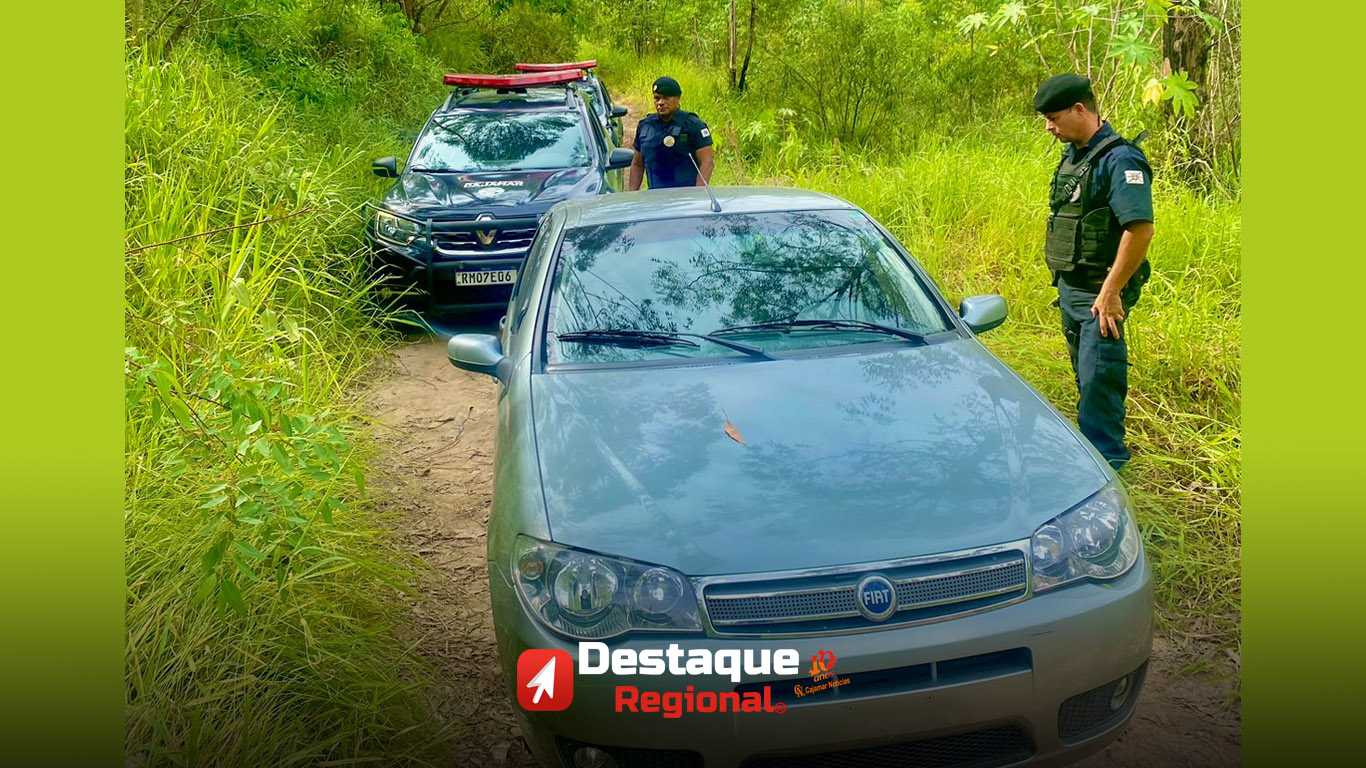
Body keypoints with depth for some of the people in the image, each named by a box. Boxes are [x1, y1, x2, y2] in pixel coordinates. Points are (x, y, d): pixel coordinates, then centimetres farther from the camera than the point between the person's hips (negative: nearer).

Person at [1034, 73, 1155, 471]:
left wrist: (1110, 292, -24)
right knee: (1085, 374, 18)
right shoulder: (1072, 155, 12)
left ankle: (1105, 458, 2)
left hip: (1100, 293, -9)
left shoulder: (1119, 160, -17)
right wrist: (1063, 284, 17)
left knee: (1099, 377, -7)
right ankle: (1091, 444, 30)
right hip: (1069, 287, 9)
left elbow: (1140, 229, -24)